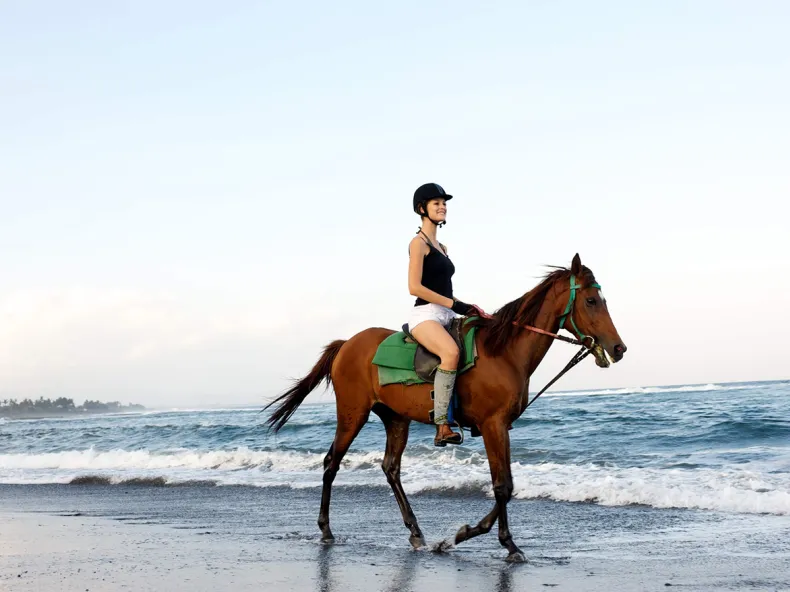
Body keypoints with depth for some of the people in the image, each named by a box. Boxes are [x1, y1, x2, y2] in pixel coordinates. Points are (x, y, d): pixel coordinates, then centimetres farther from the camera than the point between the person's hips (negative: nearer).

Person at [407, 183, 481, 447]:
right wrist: (454, 304, -15)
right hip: (425, 314, -9)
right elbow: (415, 287, -14)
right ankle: (442, 427, -37)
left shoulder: (441, 247, 23)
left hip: (446, 316, 9)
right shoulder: (419, 243, -3)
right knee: (451, 352, -35)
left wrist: (464, 308, 8)